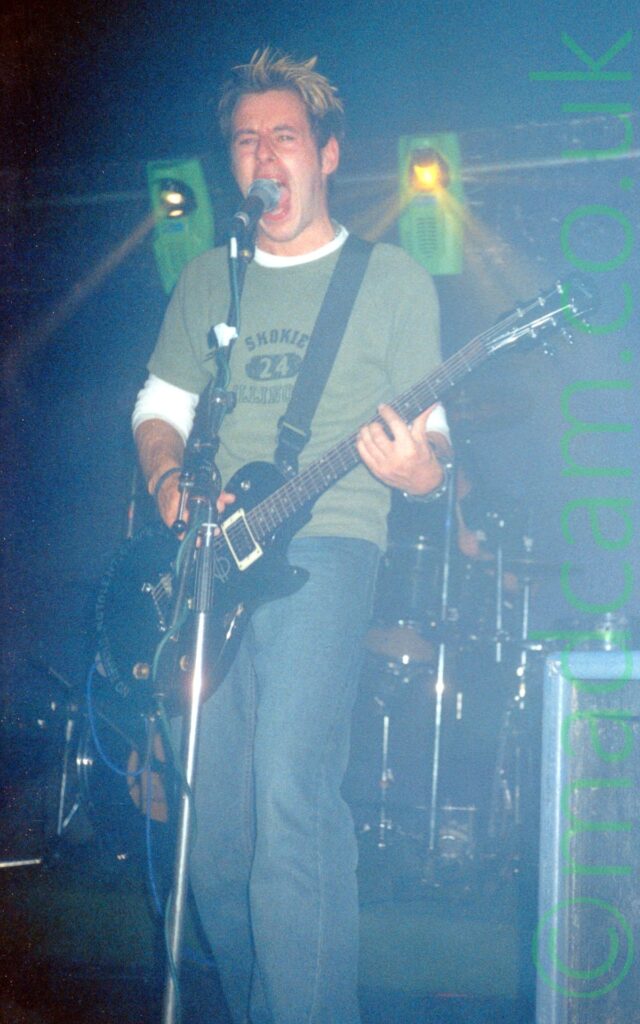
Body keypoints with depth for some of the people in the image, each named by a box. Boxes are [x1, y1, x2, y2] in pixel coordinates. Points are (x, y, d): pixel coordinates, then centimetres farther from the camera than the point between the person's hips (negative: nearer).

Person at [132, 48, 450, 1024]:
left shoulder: (392, 277, 8)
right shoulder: (208, 278, 19)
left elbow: (432, 424, 5)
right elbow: (159, 405, 21)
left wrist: (423, 468, -19)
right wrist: (169, 481, -1)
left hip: (325, 546, -4)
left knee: (289, 790, -22)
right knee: (213, 815, 2)